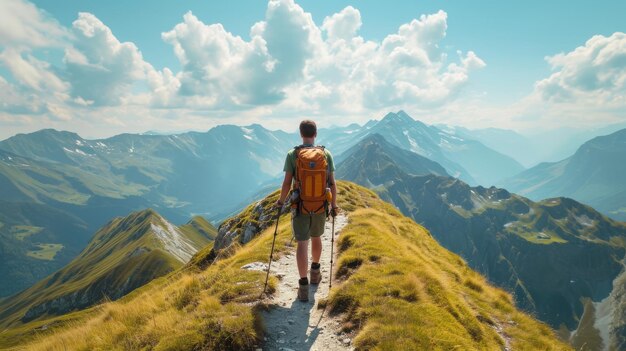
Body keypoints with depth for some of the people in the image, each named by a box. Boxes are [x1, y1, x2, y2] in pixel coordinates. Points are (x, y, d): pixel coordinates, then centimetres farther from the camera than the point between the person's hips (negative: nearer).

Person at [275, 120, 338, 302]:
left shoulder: (292, 154, -9)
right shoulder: (326, 154, -5)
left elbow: (287, 182, -9)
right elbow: (332, 183, -3)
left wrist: (281, 201, 8)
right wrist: (334, 206, 9)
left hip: (300, 207, -2)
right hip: (321, 207, 2)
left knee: (302, 244, 4)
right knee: (316, 237, 24)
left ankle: (303, 286, 2)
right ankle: (315, 272, 42)